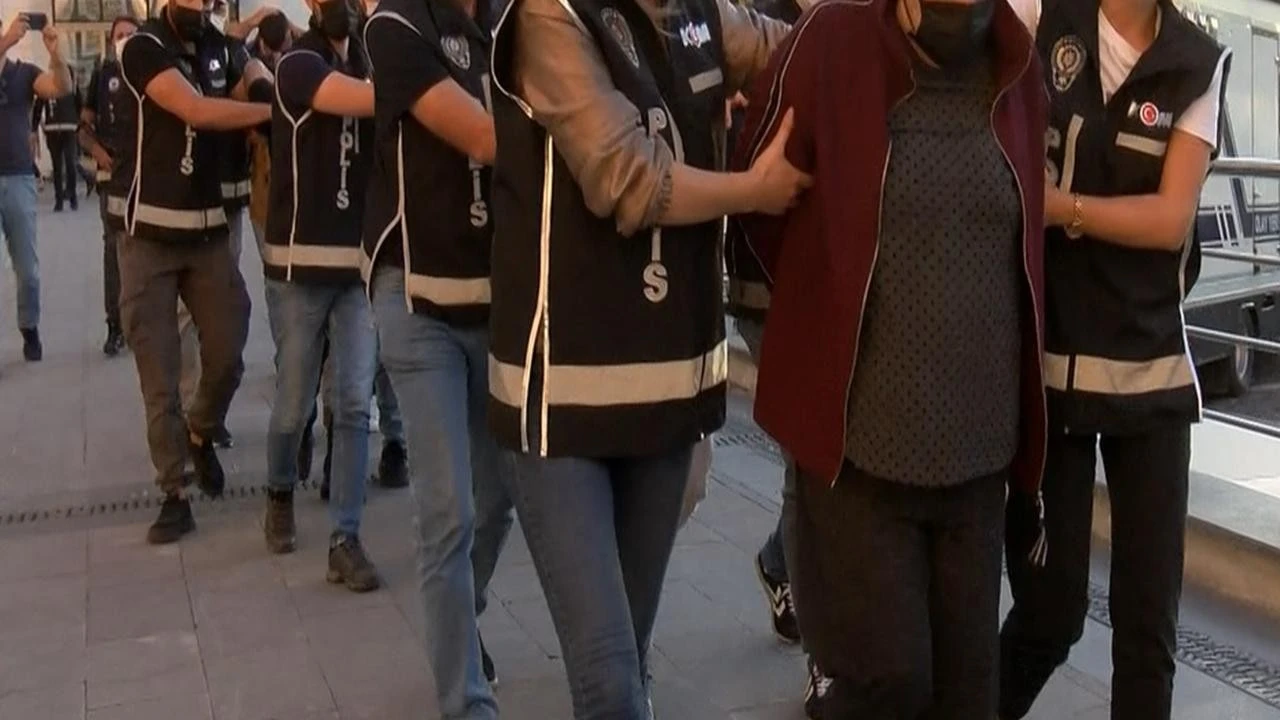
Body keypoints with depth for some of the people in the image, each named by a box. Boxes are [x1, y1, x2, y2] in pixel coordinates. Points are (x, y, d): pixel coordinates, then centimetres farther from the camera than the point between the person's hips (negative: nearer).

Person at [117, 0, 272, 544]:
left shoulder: (220, 49, 6)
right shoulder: (144, 48, -10)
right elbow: (197, 111, -22)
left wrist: (261, 85, -6)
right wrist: (273, 109, -17)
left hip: (210, 231, 4)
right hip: (151, 235, -4)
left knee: (228, 356, 4)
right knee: (159, 375, 0)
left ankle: (201, 436, 34)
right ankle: (175, 495, 9)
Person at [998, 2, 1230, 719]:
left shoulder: (1201, 65, 3)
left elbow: (1171, 219, -4)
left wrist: (1055, 204, -13)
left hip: (1151, 370, 2)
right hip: (1043, 362, -2)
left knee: (1150, 613, 5)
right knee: (1049, 606, 3)